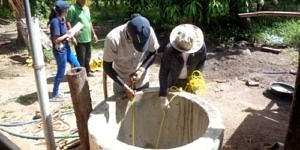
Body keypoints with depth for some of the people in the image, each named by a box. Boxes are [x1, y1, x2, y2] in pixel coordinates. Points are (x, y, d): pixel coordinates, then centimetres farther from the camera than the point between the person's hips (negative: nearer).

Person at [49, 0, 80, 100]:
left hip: (66, 48, 9)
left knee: (77, 65, 17)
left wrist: (70, 34, 0)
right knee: (61, 73, 4)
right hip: (59, 51, -9)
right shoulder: (55, 21, -22)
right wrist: (67, 35, -13)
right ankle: (55, 93, 20)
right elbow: (55, 40, -24)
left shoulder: (61, 19, 6)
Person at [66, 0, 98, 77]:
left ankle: (87, 71, 30)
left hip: (87, 38, 8)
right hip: (79, 39, -7)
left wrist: (93, 34, 20)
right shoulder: (72, 9, -12)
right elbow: (68, 23, -15)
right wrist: (72, 37, -21)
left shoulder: (86, 8, 13)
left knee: (87, 57, 16)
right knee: (81, 58, -2)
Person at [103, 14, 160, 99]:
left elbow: (153, 53, -4)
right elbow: (107, 67, -19)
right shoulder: (113, 39, -30)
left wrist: (142, 70, -19)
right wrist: (125, 87, -23)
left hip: (143, 82, 3)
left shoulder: (149, 32, -23)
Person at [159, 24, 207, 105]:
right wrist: (163, 94, -27)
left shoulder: (201, 46, -26)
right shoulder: (170, 49, -32)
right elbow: (163, 72, -26)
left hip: (190, 81, 1)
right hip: (174, 82, -1)